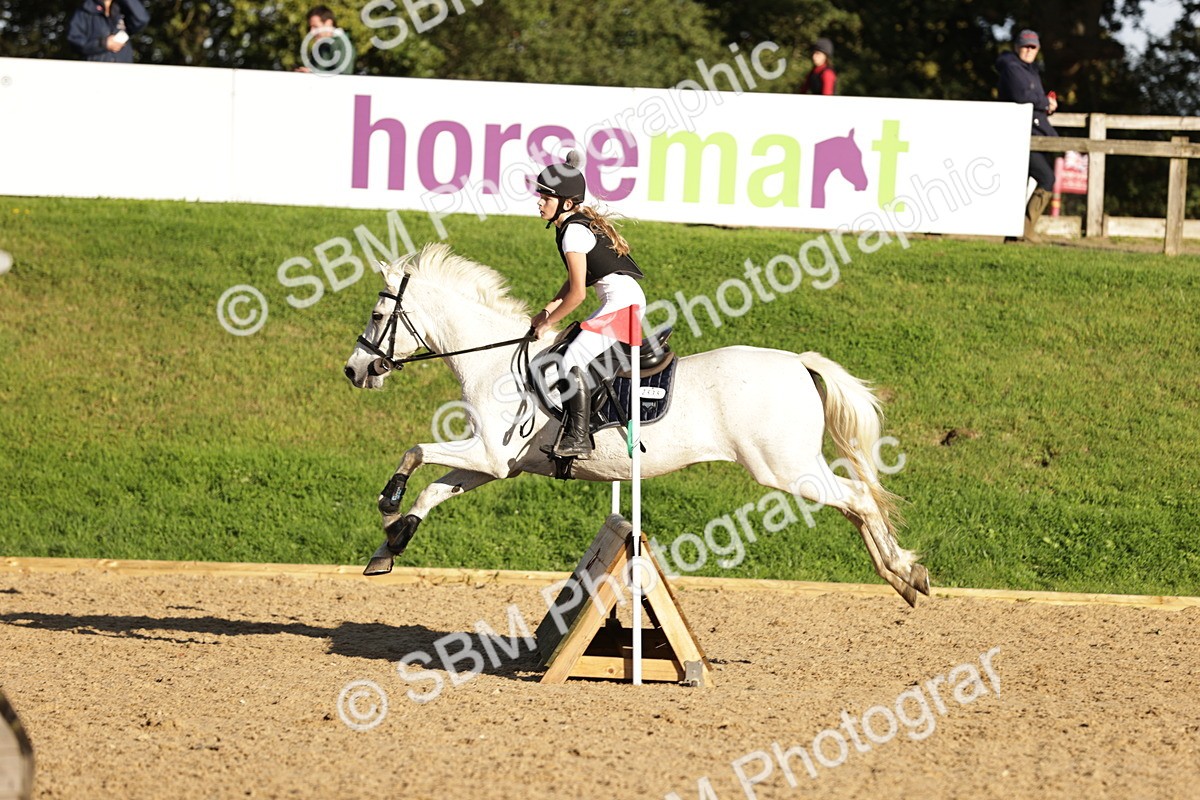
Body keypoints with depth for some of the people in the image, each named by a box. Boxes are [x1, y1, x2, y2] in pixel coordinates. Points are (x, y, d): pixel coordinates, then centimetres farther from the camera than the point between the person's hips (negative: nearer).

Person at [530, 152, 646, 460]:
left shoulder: (573, 232, -13)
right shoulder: (581, 223, 17)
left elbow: (577, 293, -15)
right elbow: (577, 278, 23)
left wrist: (548, 323, -3)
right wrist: (549, 310, 16)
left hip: (622, 299, -11)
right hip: (625, 299, 11)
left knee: (572, 361, -18)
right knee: (577, 356, 15)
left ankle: (578, 439, -23)